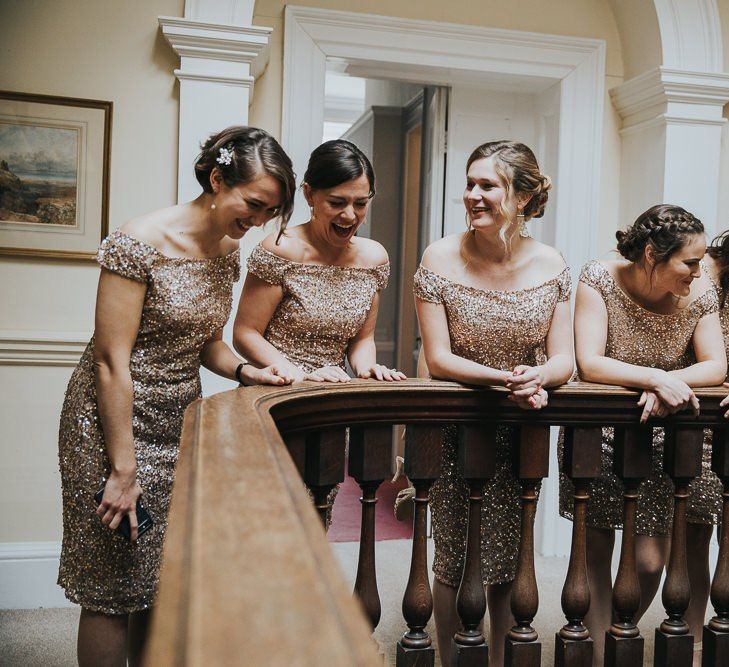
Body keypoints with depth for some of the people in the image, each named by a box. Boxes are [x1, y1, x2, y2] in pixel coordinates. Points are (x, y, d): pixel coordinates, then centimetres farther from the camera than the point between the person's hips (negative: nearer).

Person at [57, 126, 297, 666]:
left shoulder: (229, 251, 5)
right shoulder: (140, 243, -18)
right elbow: (111, 361, -19)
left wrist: (244, 371, -5)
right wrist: (122, 469, -19)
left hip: (179, 426, 7)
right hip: (115, 422, -7)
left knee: (160, 581, 14)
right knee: (114, 587, 4)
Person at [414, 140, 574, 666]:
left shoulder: (550, 265, -4)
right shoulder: (441, 259, -11)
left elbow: (563, 360, -4)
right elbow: (438, 359, -14)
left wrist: (540, 376, -28)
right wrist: (508, 378, -28)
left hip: (524, 432, 2)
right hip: (456, 430, -2)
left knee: (510, 564, 13)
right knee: (454, 563, 7)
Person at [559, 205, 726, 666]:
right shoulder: (599, 280, -13)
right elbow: (589, 364, -21)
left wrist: (673, 382, -26)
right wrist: (656, 378, -32)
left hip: (667, 434, 2)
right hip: (600, 434, -1)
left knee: (649, 560, 0)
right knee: (595, 554, 5)